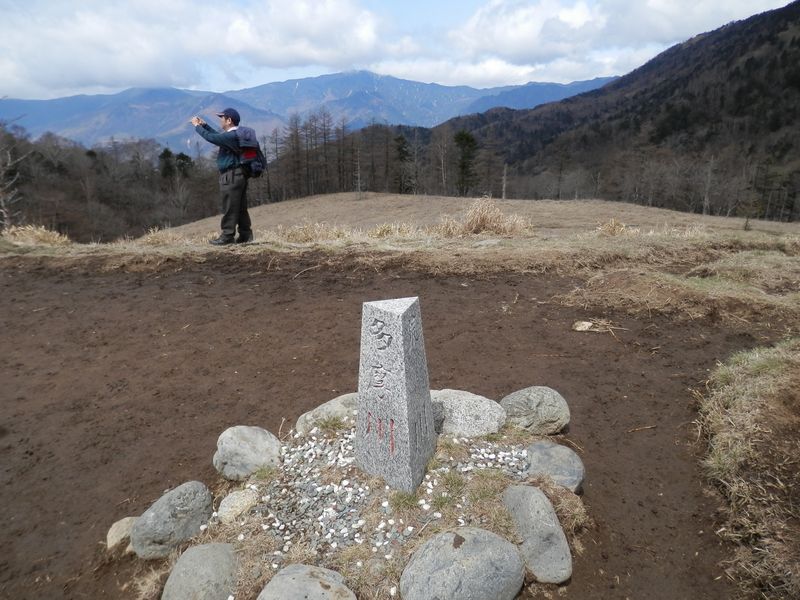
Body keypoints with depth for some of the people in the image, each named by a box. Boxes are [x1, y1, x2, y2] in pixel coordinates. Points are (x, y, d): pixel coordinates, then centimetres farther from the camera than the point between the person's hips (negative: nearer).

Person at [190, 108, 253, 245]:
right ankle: (245, 234, 14)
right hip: (239, 175, 10)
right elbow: (217, 135, 30)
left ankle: (227, 236, 0)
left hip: (231, 176, -10)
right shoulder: (236, 135, 15)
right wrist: (204, 125, 27)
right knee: (241, 207, 11)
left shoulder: (231, 136, -16)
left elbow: (210, 137, -14)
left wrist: (197, 126, 1)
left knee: (229, 207, -5)